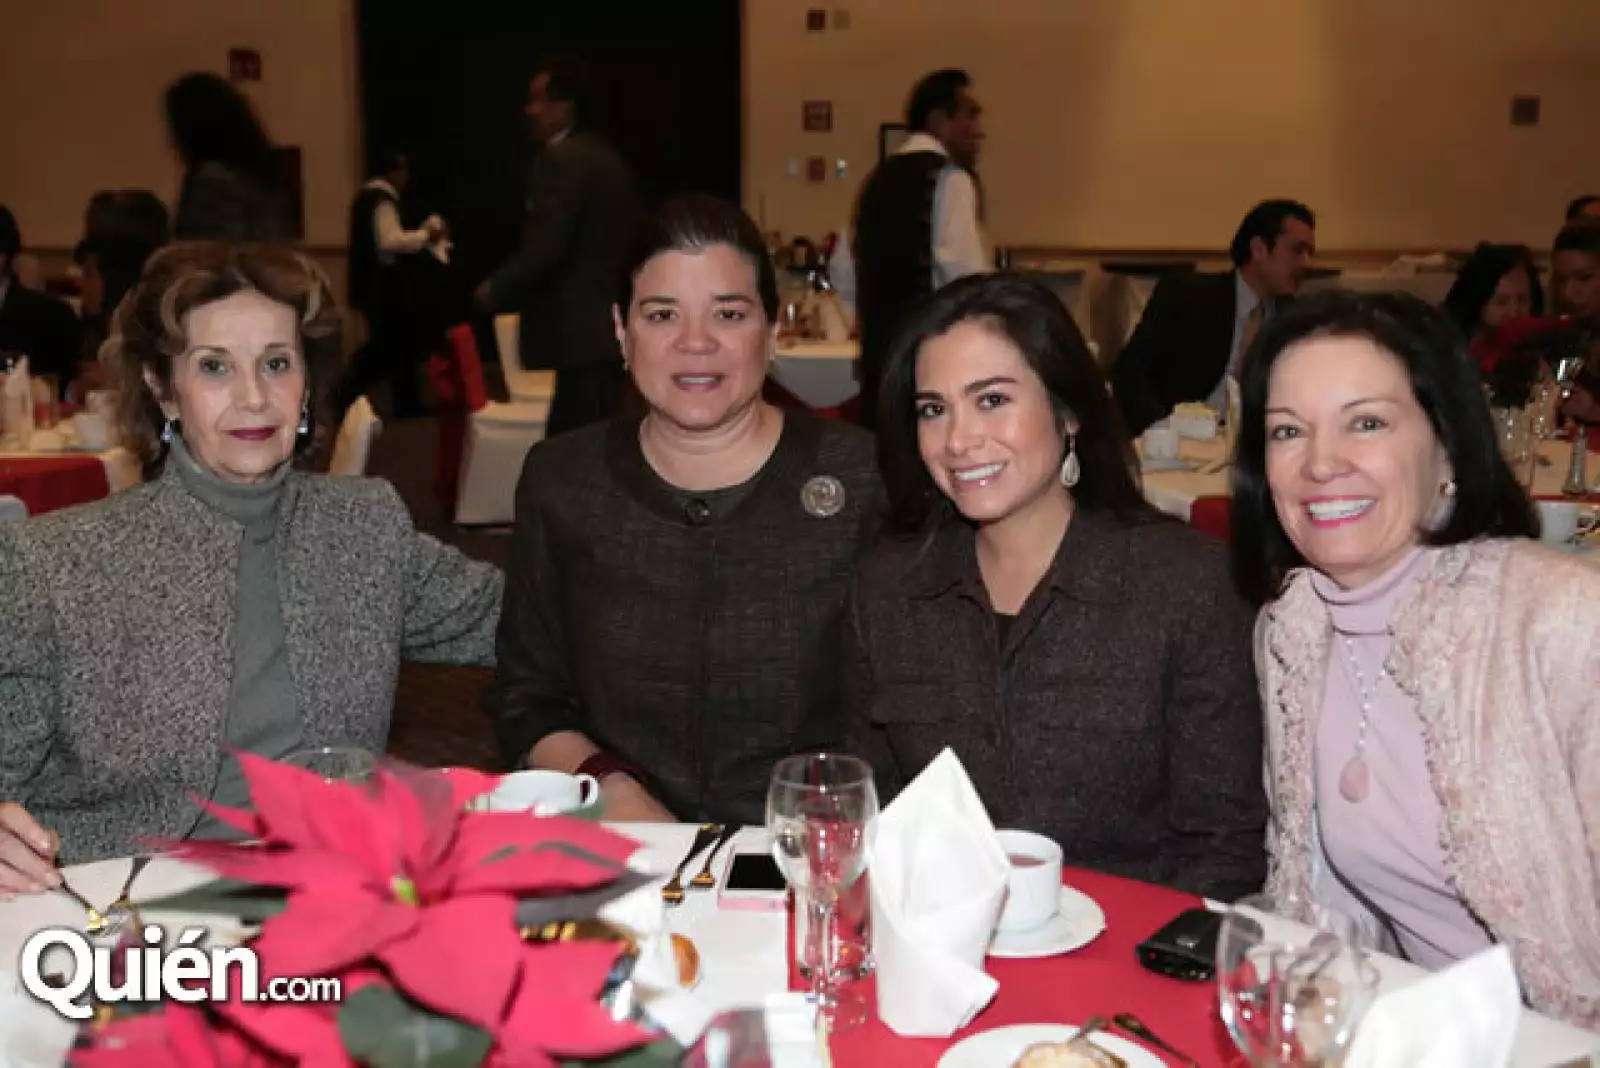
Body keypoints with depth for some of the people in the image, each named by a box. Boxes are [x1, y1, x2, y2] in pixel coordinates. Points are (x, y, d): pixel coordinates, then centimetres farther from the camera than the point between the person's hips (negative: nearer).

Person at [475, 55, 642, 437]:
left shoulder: (560, 159, -12)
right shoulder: (612, 161, 16)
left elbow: (544, 246, -21)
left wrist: (496, 290, -6)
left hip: (580, 333, -9)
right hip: (612, 329, 9)